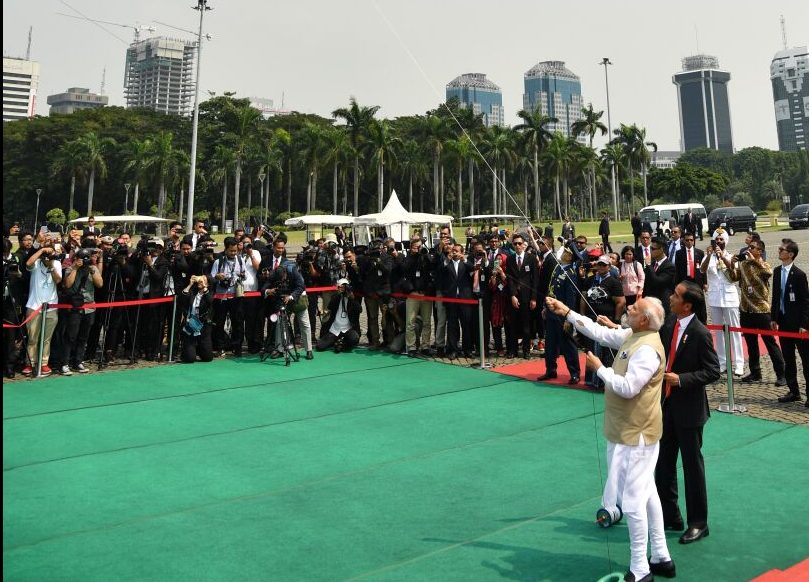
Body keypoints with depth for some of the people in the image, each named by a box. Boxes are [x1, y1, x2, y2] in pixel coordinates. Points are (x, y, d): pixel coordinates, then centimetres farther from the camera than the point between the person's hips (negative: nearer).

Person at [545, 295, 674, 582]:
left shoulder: (648, 349, -24)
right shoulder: (632, 336, 5)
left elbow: (628, 387, -28)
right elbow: (600, 332, 12)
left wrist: (599, 368, -16)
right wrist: (567, 313, 10)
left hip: (635, 434, -10)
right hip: (631, 430, 10)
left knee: (633, 500, -1)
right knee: (646, 494, 19)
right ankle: (661, 558, 32)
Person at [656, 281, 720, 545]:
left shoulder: (700, 333, -18)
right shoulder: (669, 325, 2)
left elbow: (712, 371, -16)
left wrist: (681, 379, -25)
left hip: (688, 408, -7)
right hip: (666, 405, 7)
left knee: (692, 465, 6)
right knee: (663, 463, 15)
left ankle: (698, 523, 22)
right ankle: (669, 515, 31)